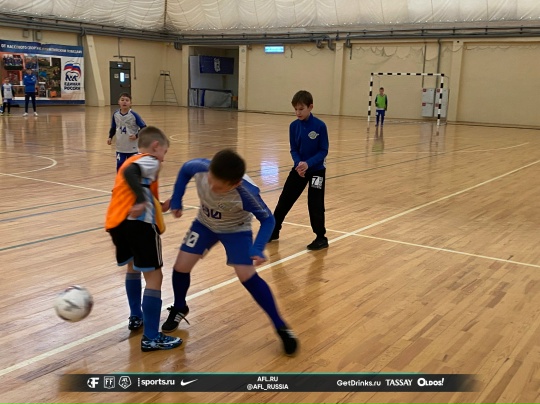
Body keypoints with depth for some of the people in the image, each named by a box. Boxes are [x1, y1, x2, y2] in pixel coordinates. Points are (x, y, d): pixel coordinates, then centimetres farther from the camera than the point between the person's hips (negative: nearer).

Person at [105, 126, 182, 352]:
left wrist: (159, 208, 24)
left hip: (116, 222, 9)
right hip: (138, 223, -9)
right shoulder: (150, 161, 4)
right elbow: (130, 173, -18)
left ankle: (136, 317, 39)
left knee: (133, 266, 31)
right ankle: (151, 338, -2)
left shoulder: (132, 161, 29)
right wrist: (141, 200, -27)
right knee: (153, 277, -3)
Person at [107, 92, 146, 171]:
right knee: (119, 166, 1)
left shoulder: (134, 115, -13)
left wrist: (136, 136, -18)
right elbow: (113, 128, 12)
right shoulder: (115, 114, -2)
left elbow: (143, 128, -8)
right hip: (120, 147, 3)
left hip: (132, 148, -2)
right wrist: (110, 137, -1)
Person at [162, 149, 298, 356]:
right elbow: (184, 170, -7)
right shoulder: (200, 167, -34)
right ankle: (179, 309, 32)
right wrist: (176, 201, -8)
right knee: (181, 267, 0)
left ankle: (280, 326, 1)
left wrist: (258, 248, -37)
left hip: (236, 229, -4)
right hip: (204, 223, 4)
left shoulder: (246, 192, -40)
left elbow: (267, 219, -24)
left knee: (247, 276, -14)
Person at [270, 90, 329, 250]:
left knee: (315, 204, -2)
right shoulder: (294, 126, -4)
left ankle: (321, 238, 12)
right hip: (299, 168, 4)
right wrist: (298, 163, -21)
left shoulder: (320, 126, -16)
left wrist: (308, 164, -27)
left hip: (316, 170, -4)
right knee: (284, 200, 8)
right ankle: (274, 231, 23)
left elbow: (323, 151, -13)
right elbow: (294, 150, -1)